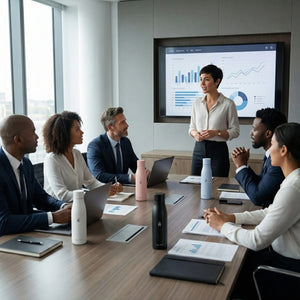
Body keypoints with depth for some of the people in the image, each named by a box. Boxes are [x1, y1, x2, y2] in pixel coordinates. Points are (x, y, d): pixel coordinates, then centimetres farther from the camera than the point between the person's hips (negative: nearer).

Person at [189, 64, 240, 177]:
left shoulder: (228, 104, -5)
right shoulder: (197, 103, 8)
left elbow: (235, 131, -3)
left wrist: (217, 132, -18)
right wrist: (195, 133, -6)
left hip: (218, 151, -4)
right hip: (199, 149, 4)